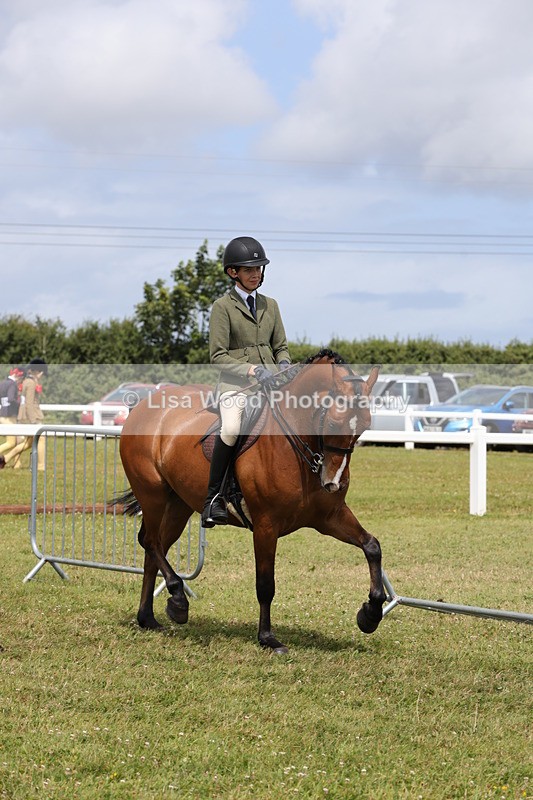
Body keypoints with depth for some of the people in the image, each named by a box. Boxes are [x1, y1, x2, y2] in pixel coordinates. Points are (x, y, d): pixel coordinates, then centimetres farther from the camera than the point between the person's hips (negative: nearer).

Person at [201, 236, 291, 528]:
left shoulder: (270, 305, 16)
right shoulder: (223, 306, 0)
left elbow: (281, 346, 19)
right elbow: (217, 356, -6)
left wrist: (283, 364, -4)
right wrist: (250, 370, -18)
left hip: (269, 382, 5)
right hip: (234, 384, -5)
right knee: (231, 430, -32)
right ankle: (214, 498, -20)